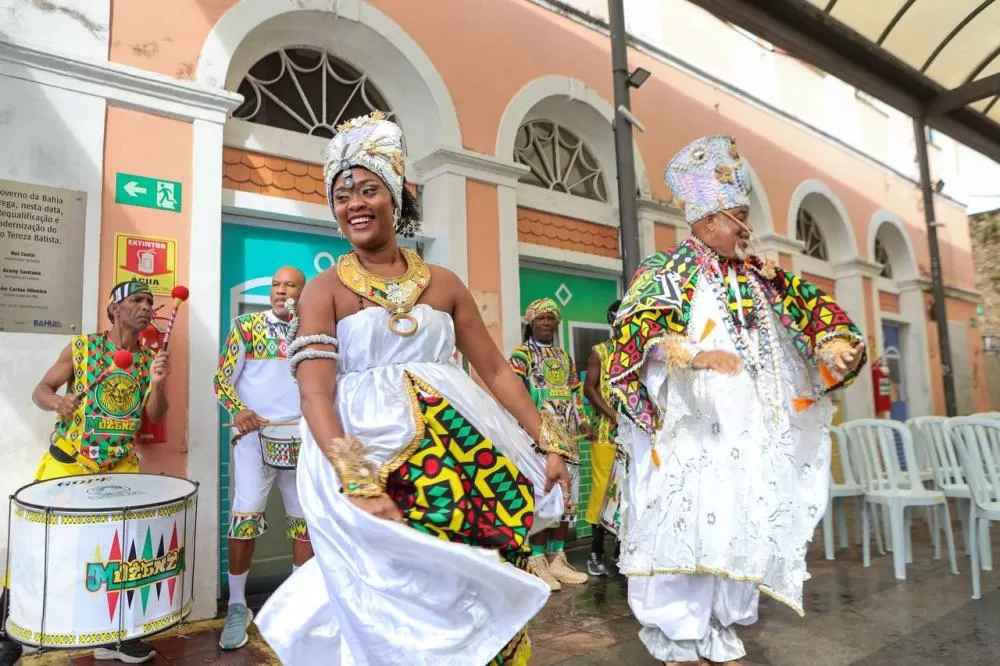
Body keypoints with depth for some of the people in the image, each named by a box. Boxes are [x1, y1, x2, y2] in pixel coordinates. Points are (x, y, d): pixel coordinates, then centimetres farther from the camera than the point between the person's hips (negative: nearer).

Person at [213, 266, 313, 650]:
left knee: (305, 516, 9)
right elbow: (222, 379, 1)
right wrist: (238, 409, -16)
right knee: (246, 515, -7)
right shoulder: (246, 326, 3)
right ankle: (237, 607, 10)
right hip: (255, 433, -2)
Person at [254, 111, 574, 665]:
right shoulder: (324, 290, 1)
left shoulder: (443, 283, 9)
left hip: (457, 451, 3)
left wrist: (549, 443, 3)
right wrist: (358, 483, -23)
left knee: (479, 599, 1)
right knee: (406, 607, 1)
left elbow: (496, 371, 9)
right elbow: (315, 395, -11)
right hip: (371, 452, -2)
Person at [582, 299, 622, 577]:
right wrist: (614, 416, -14)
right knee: (603, 489, -2)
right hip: (607, 432, -3)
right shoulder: (599, 351, 5)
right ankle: (596, 553, 9)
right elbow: (589, 388, -2)